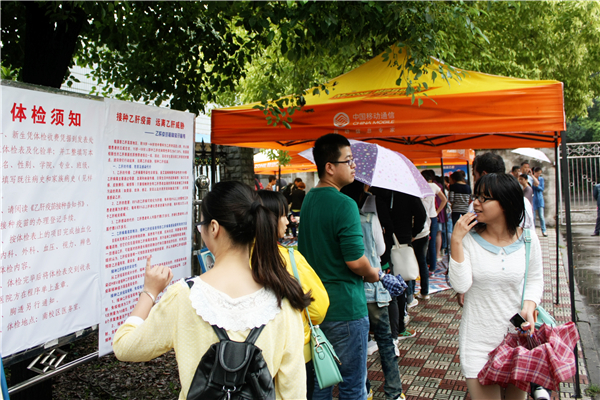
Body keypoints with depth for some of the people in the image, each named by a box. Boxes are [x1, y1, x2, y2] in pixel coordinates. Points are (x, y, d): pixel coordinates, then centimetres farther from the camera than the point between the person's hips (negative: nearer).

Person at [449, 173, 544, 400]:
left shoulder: (528, 239, -5)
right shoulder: (469, 239, -11)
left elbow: (535, 279, 9)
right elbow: (460, 285, -19)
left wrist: (529, 305, -9)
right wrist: (456, 241, -24)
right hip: (478, 340, -2)